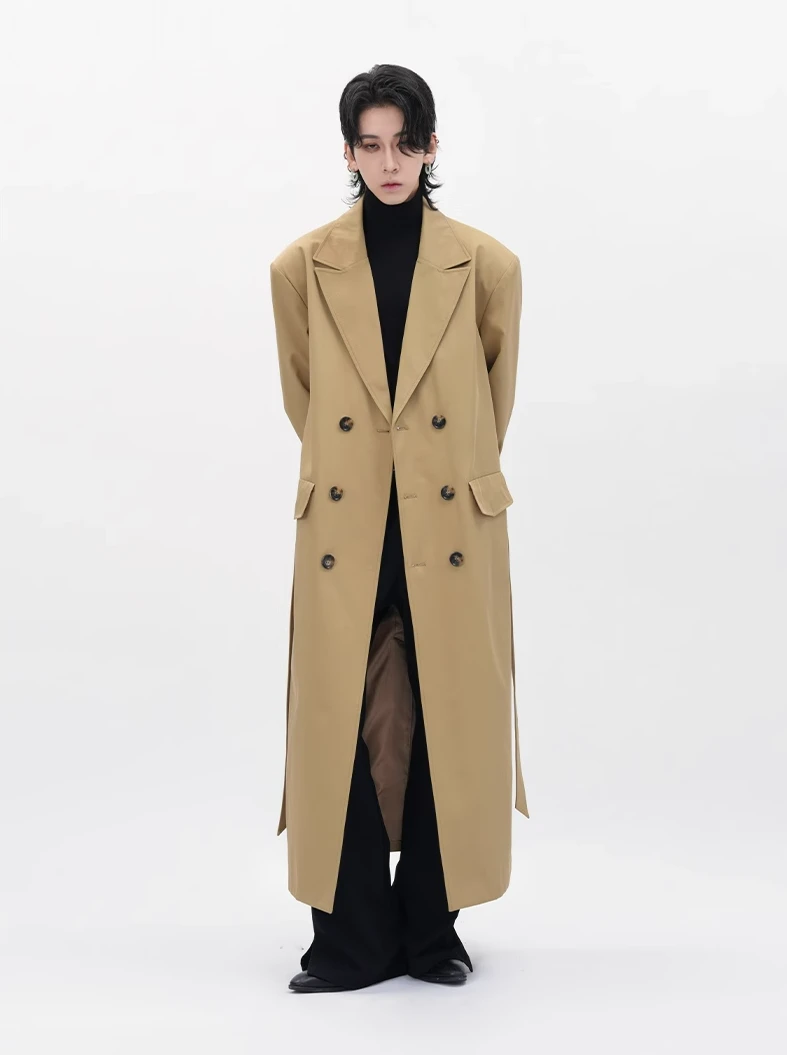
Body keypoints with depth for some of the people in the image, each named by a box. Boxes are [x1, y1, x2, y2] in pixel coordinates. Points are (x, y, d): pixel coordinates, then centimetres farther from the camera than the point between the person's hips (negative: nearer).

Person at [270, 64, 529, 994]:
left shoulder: (488, 266, 0)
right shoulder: (301, 268, 2)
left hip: (451, 530, 0)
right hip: (345, 532, 0)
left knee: (447, 722, 5)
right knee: (341, 724, 2)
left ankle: (431, 928, 20)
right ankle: (352, 938, 14)